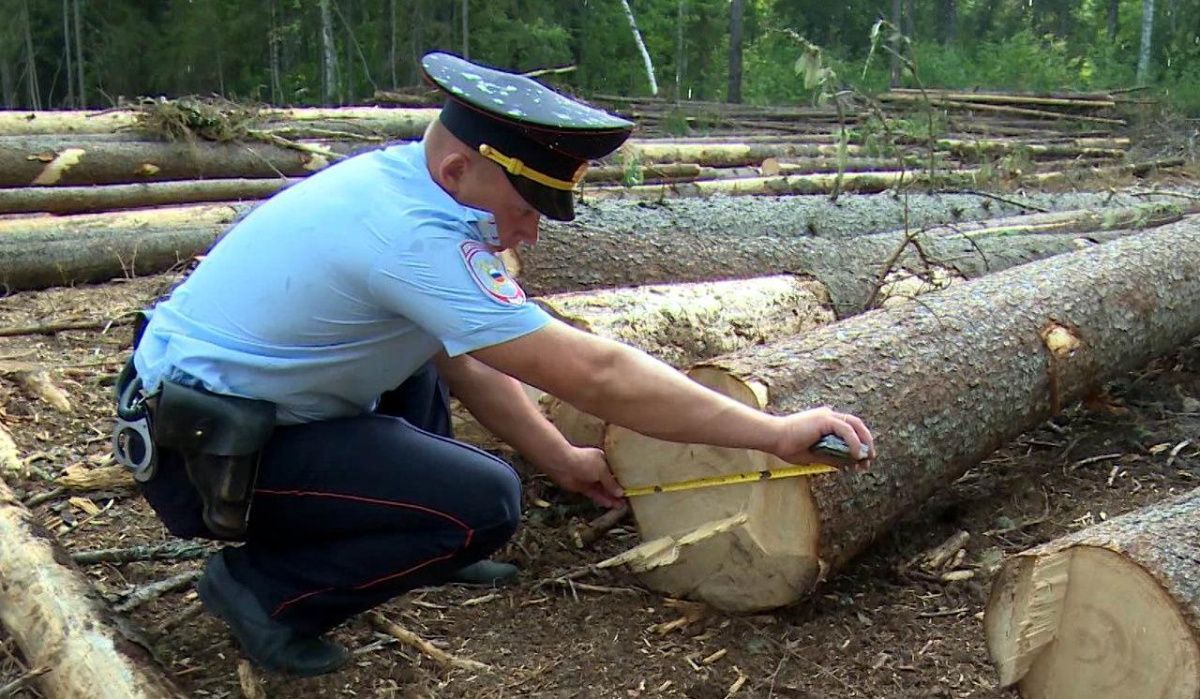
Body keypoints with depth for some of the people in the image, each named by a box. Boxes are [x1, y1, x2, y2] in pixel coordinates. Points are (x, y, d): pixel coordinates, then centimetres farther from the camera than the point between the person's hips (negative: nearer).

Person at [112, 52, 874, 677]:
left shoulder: (401, 180, 0)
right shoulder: (414, 237, -28)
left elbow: (463, 357, 11)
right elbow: (597, 375, -28)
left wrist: (560, 457, 12)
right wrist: (776, 432, -21)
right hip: (203, 452, -10)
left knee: (423, 343, 21)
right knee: (487, 505, -18)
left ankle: (424, 541, 23)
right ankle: (267, 591, -3)